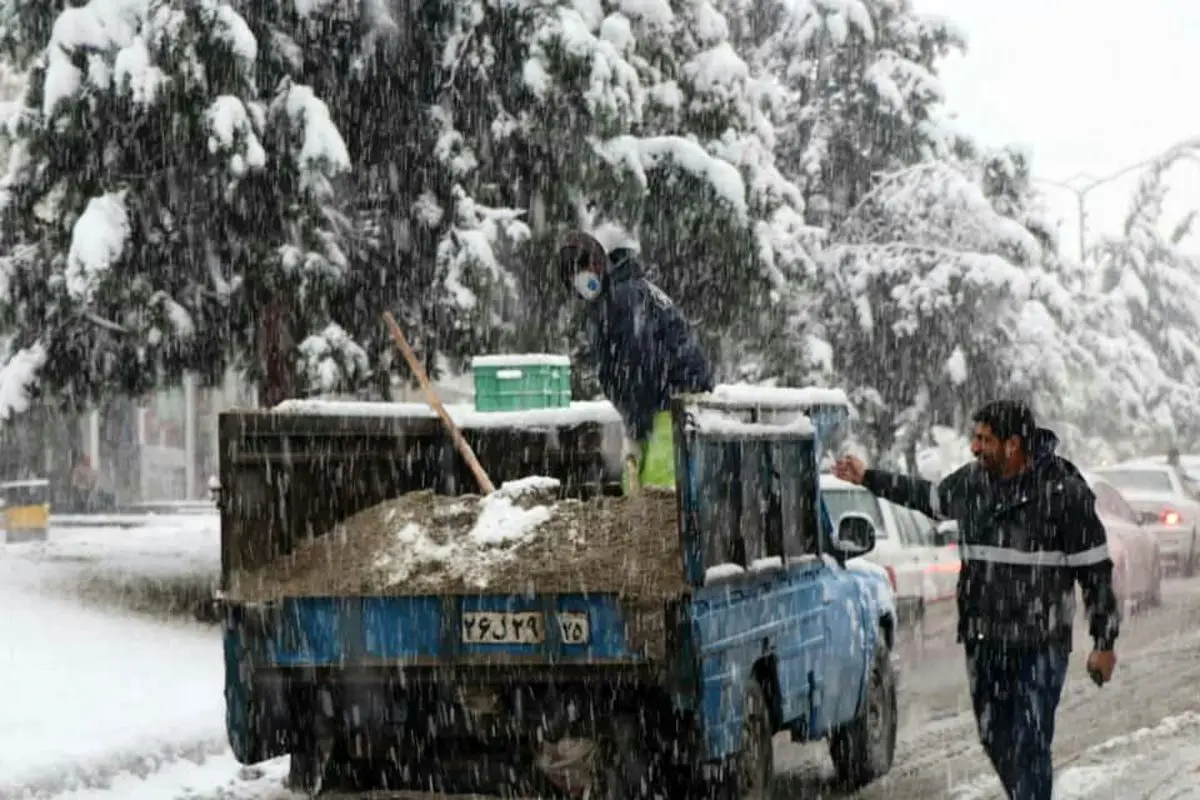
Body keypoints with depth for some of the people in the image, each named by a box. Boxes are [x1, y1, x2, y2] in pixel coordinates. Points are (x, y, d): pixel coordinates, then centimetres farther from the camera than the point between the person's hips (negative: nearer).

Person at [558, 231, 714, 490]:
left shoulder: (627, 295, -19)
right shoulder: (600, 303, 12)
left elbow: (639, 367, -22)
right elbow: (615, 371, 12)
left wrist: (633, 434, -18)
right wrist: (631, 432, 6)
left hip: (680, 387, -10)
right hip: (659, 394, 10)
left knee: (659, 480, -17)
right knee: (635, 478, 10)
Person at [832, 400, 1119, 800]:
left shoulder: (1064, 490, -13)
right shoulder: (971, 481, 4)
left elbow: (1095, 570, -9)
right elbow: (929, 497, 27)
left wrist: (1104, 642, -8)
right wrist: (869, 478, 32)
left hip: (1040, 646, -6)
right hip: (983, 641, 6)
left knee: (1030, 746, -9)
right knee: (994, 739, 13)